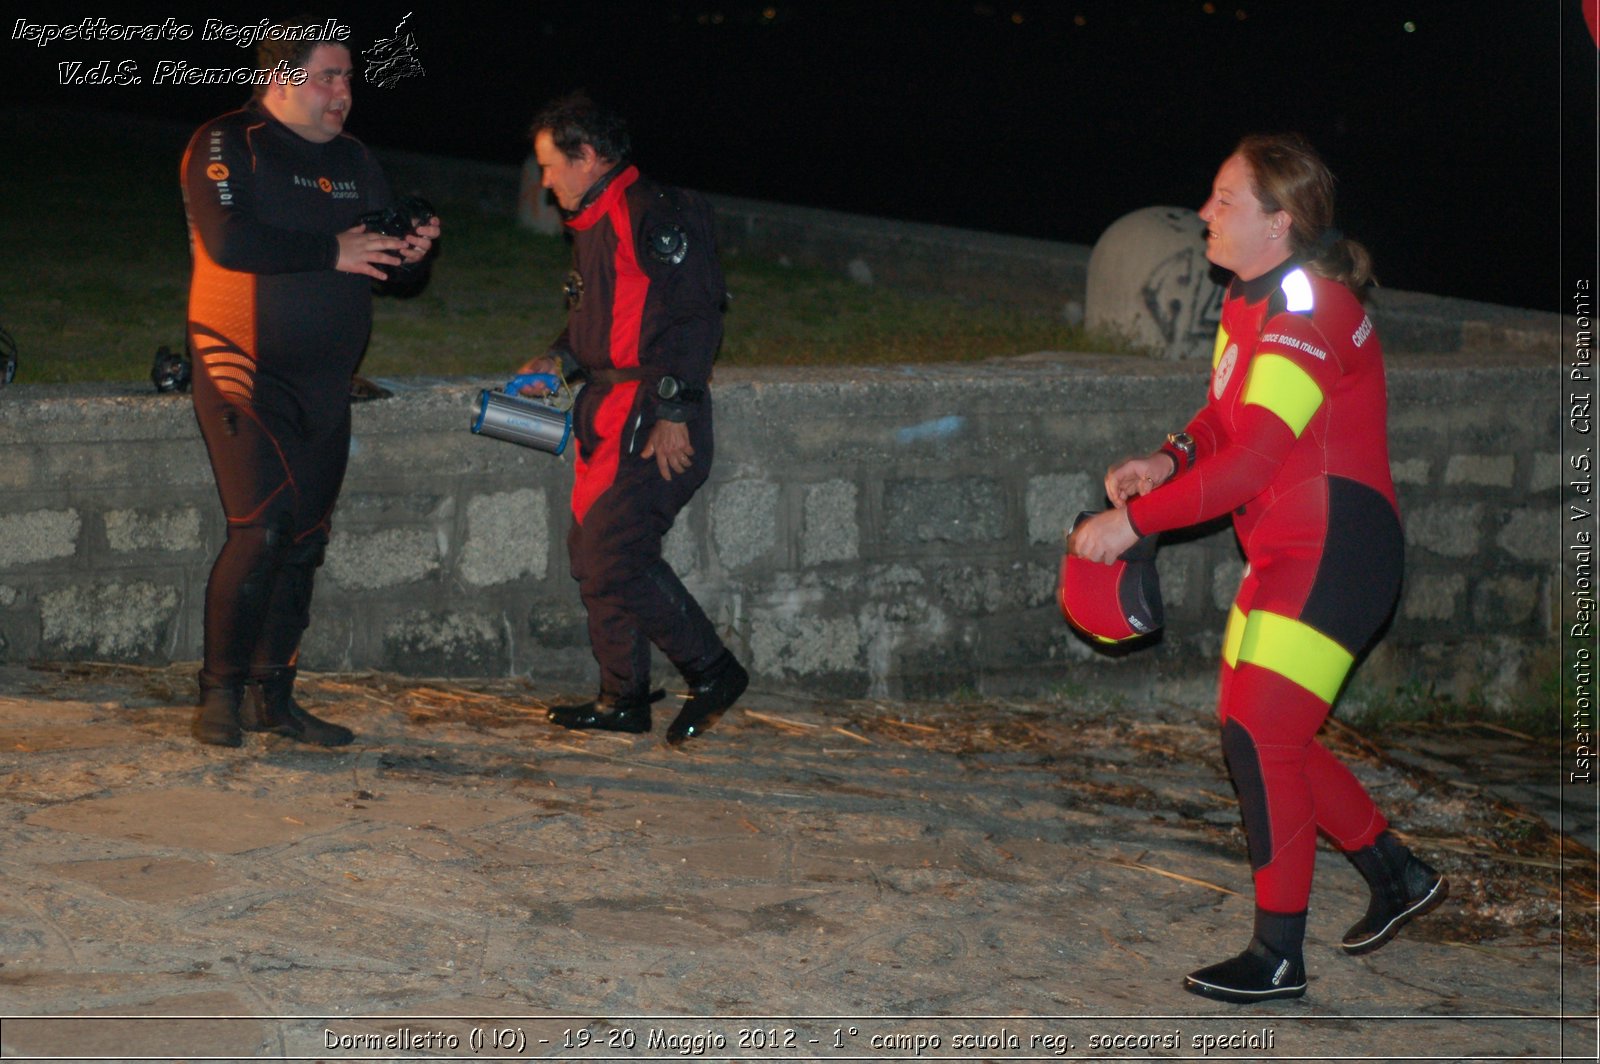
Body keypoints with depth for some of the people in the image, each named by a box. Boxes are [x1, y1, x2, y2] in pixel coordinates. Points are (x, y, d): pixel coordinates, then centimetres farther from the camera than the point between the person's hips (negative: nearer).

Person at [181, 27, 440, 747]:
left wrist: (411, 248, -8)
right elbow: (228, 240, -22)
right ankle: (221, 691, -4)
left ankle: (271, 696, 16)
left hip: (325, 384, 7)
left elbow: (378, 250, 16)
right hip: (246, 374, -7)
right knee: (261, 528, -16)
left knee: (305, 539, 7)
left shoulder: (352, 160, 14)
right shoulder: (226, 146, -7)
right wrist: (332, 251, -19)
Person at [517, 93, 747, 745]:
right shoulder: (593, 226, 19)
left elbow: (695, 316, -19)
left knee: (613, 557, -12)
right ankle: (623, 698, 19)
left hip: (653, 418, -10)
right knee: (592, 553, 11)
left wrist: (672, 411, -22)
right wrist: (561, 360, 12)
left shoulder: (656, 212, -13)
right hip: (607, 415, 10)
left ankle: (712, 671, -1)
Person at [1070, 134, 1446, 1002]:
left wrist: (1134, 520, -23)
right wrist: (1167, 460, -4)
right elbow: (1225, 418, 17)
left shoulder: (1308, 313, -20)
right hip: (1288, 555, 10)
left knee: (1259, 738, -11)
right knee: (1262, 736, 15)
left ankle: (1279, 959, -2)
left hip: (1334, 553, -10)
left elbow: (1252, 461, -25)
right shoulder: (1250, 303, 12)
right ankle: (1397, 876, 30)